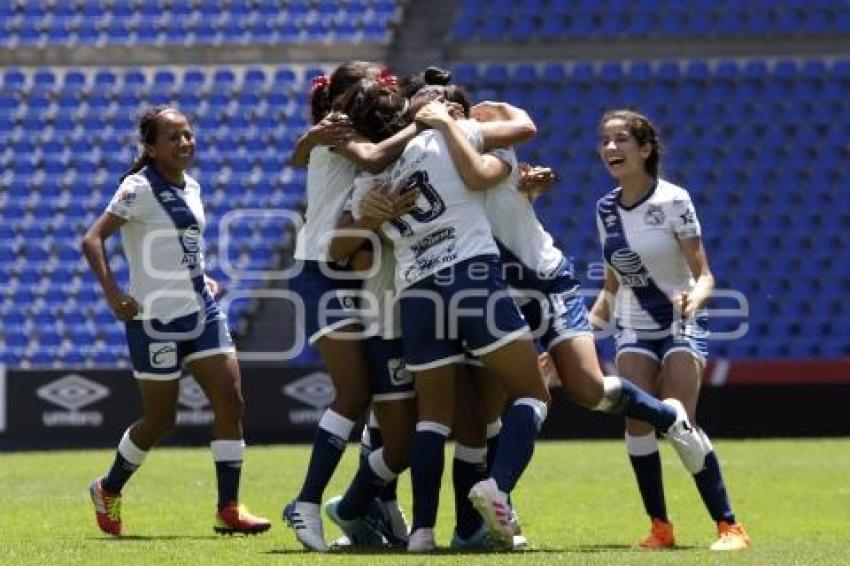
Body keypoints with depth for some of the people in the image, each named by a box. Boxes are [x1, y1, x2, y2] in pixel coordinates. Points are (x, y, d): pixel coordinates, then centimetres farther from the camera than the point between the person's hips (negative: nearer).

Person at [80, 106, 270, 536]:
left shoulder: (190, 187, 12)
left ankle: (229, 510, -2)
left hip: (201, 311, 7)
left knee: (230, 400, -5)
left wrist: (204, 281, 13)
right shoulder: (140, 189, -12)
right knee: (160, 419, 2)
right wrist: (113, 295, -26)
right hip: (157, 319, -7)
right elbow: (92, 240, -18)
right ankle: (108, 490, 27)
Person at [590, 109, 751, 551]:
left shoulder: (673, 200, -12)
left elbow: (704, 274, -12)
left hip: (681, 324, -5)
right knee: (637, 420, -15)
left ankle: (728, 526, -10)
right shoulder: (606, 209, 4)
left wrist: (694, 298, -34)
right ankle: (660, 527, -5)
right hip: (634, 328, 5)